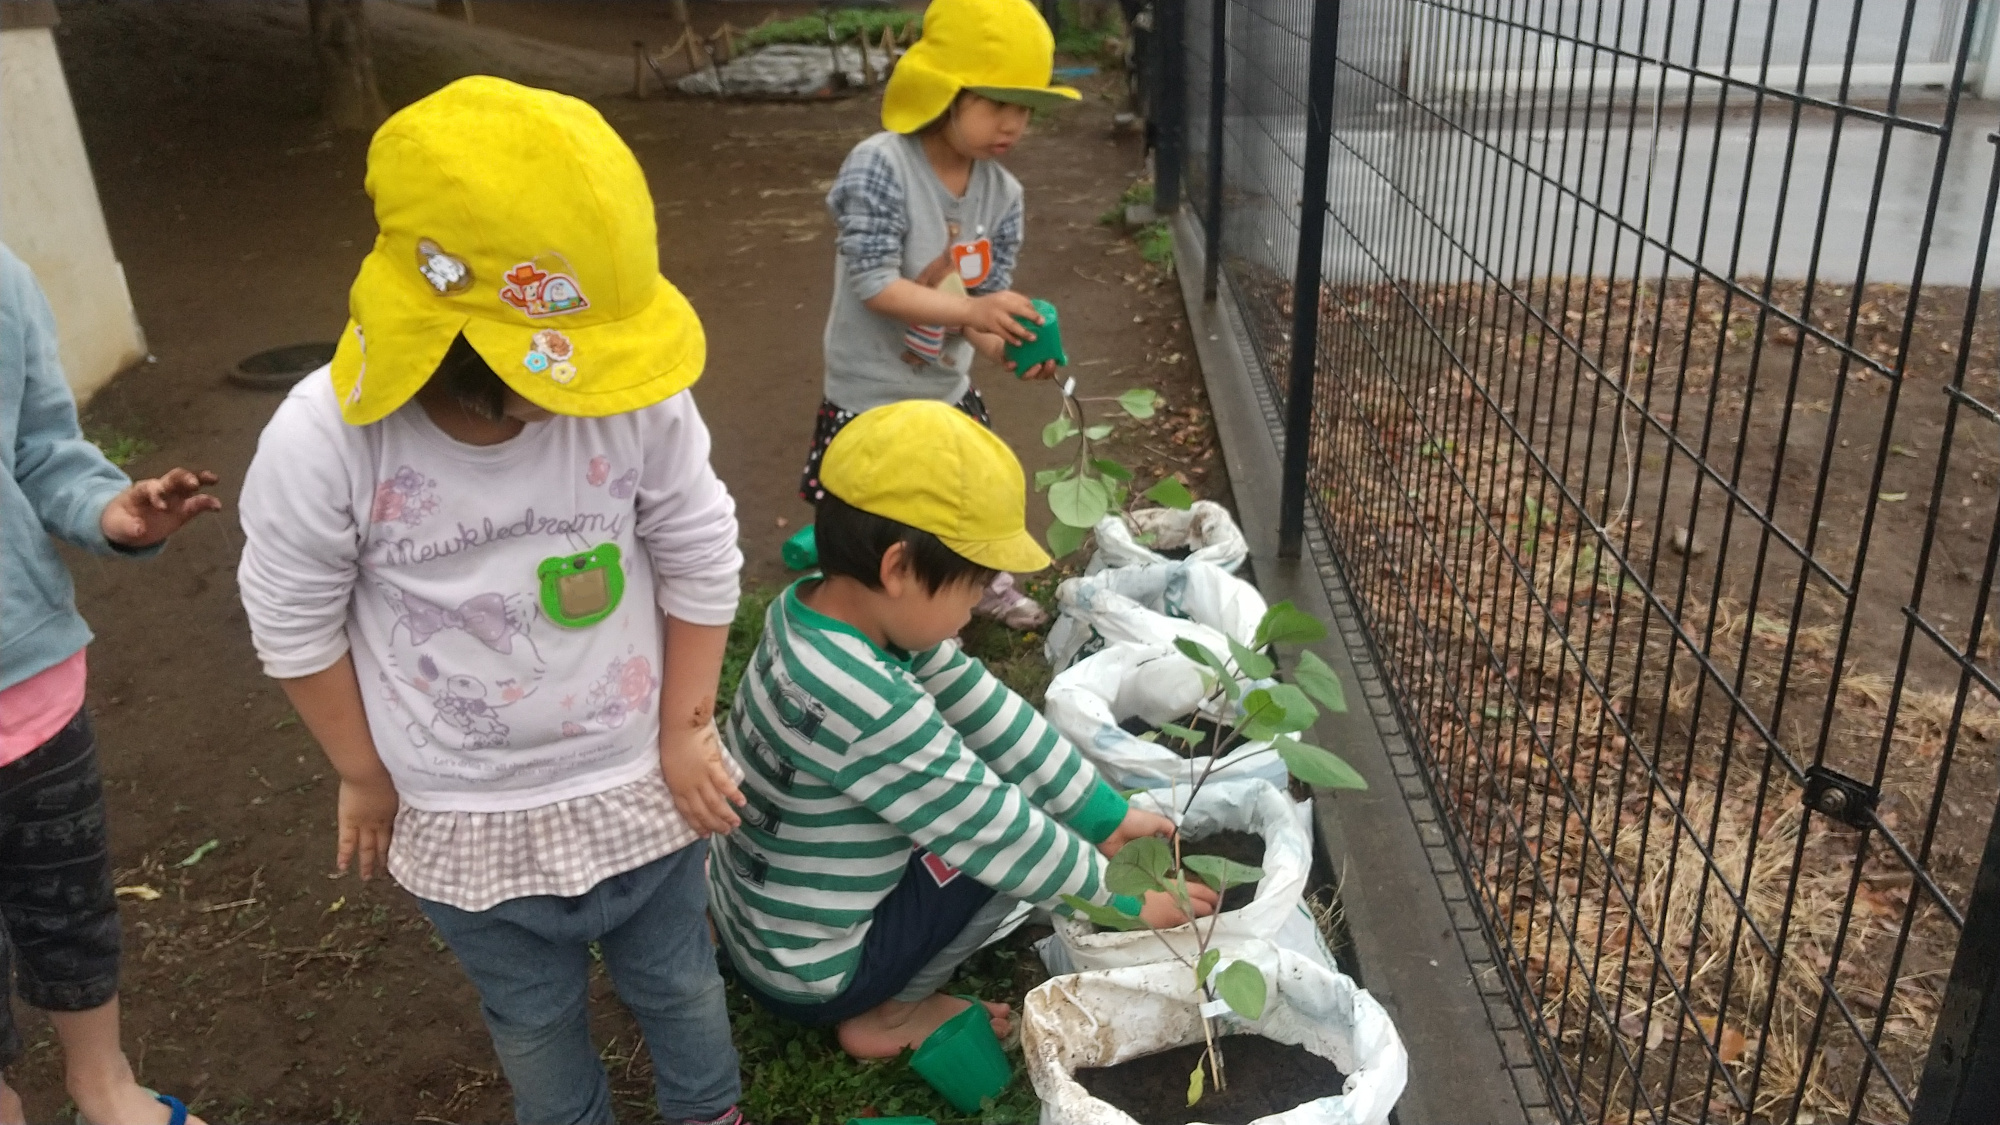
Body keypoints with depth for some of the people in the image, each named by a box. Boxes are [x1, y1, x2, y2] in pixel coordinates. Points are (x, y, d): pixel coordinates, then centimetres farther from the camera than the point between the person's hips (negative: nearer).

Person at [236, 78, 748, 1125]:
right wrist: (365, 777, 3)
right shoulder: (320, 443, -24)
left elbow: (700, 562, -10)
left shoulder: (639, 398, -25)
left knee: (676, 981, 24)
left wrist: (685, 733, -3)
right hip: (467, 818, 0)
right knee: (534, 1019, 24)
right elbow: (295, 628, -7)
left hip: (638, 781, 1)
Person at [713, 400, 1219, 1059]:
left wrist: (1104, 813, -1)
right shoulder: (867, 707, -36)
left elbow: (986, 711, -4)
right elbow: (1001, 837, -25)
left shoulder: (828, 610, -10)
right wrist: (1127, 902, -10)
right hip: (808, 975, -8)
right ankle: (888, 1017, 8)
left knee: (988, 792, 12)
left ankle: (886, 1000, 14)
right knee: (1009, 832, -6)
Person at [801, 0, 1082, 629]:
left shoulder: (1002, 193, -7)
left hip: (948, 387, 6)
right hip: (871, 393, -6)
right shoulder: (878, 168, -24)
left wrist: (1007, 346, -28)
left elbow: (989, 297, -6)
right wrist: (971, 310, -34)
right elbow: (873, 284, -29)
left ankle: (984, 580, 53)